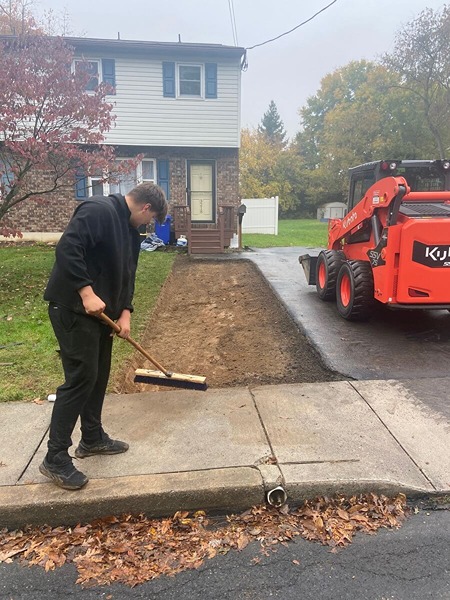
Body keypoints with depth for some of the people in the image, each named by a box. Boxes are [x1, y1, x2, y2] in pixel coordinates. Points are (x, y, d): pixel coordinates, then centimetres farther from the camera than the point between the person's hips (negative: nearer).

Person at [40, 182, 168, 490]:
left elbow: (127, 274, 15)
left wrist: (125, 311, 3)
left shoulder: (131, 230, 14)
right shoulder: (98, 210, -16)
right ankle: (55, 457, 4)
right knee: (81, 377, -8)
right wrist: (86, 292, -29)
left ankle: (93, 438, 31)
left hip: (101, 310, 10)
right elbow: (67, 249, -26)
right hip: (73, 307, -10)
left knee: (99, 375, 15)